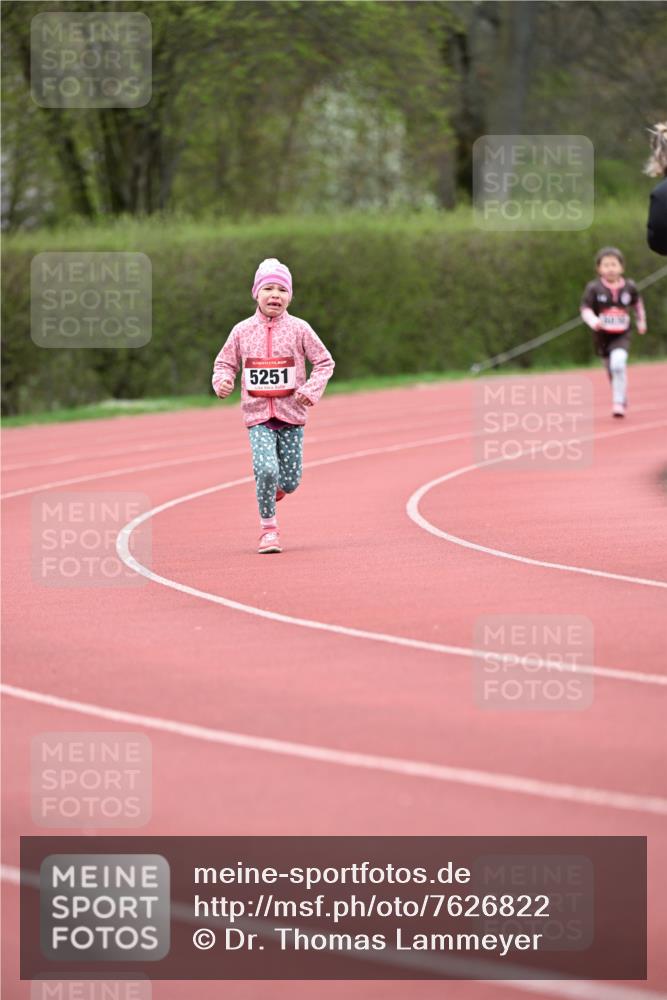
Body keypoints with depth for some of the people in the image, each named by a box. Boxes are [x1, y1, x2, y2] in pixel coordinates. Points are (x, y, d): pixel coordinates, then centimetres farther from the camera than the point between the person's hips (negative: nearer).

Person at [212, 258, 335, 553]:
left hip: (291, 413, 0)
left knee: (290, 482, 2)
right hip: (258, 416, 0)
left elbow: (324, 362, 4)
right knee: (266, 469, -21)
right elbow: (224, 363, 12)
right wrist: (222, 382, -9)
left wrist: (312, 389, -11)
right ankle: (269, 529, -2)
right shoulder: (242, 331, 2)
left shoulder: (299, 329, -2)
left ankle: (273, 486, 41)